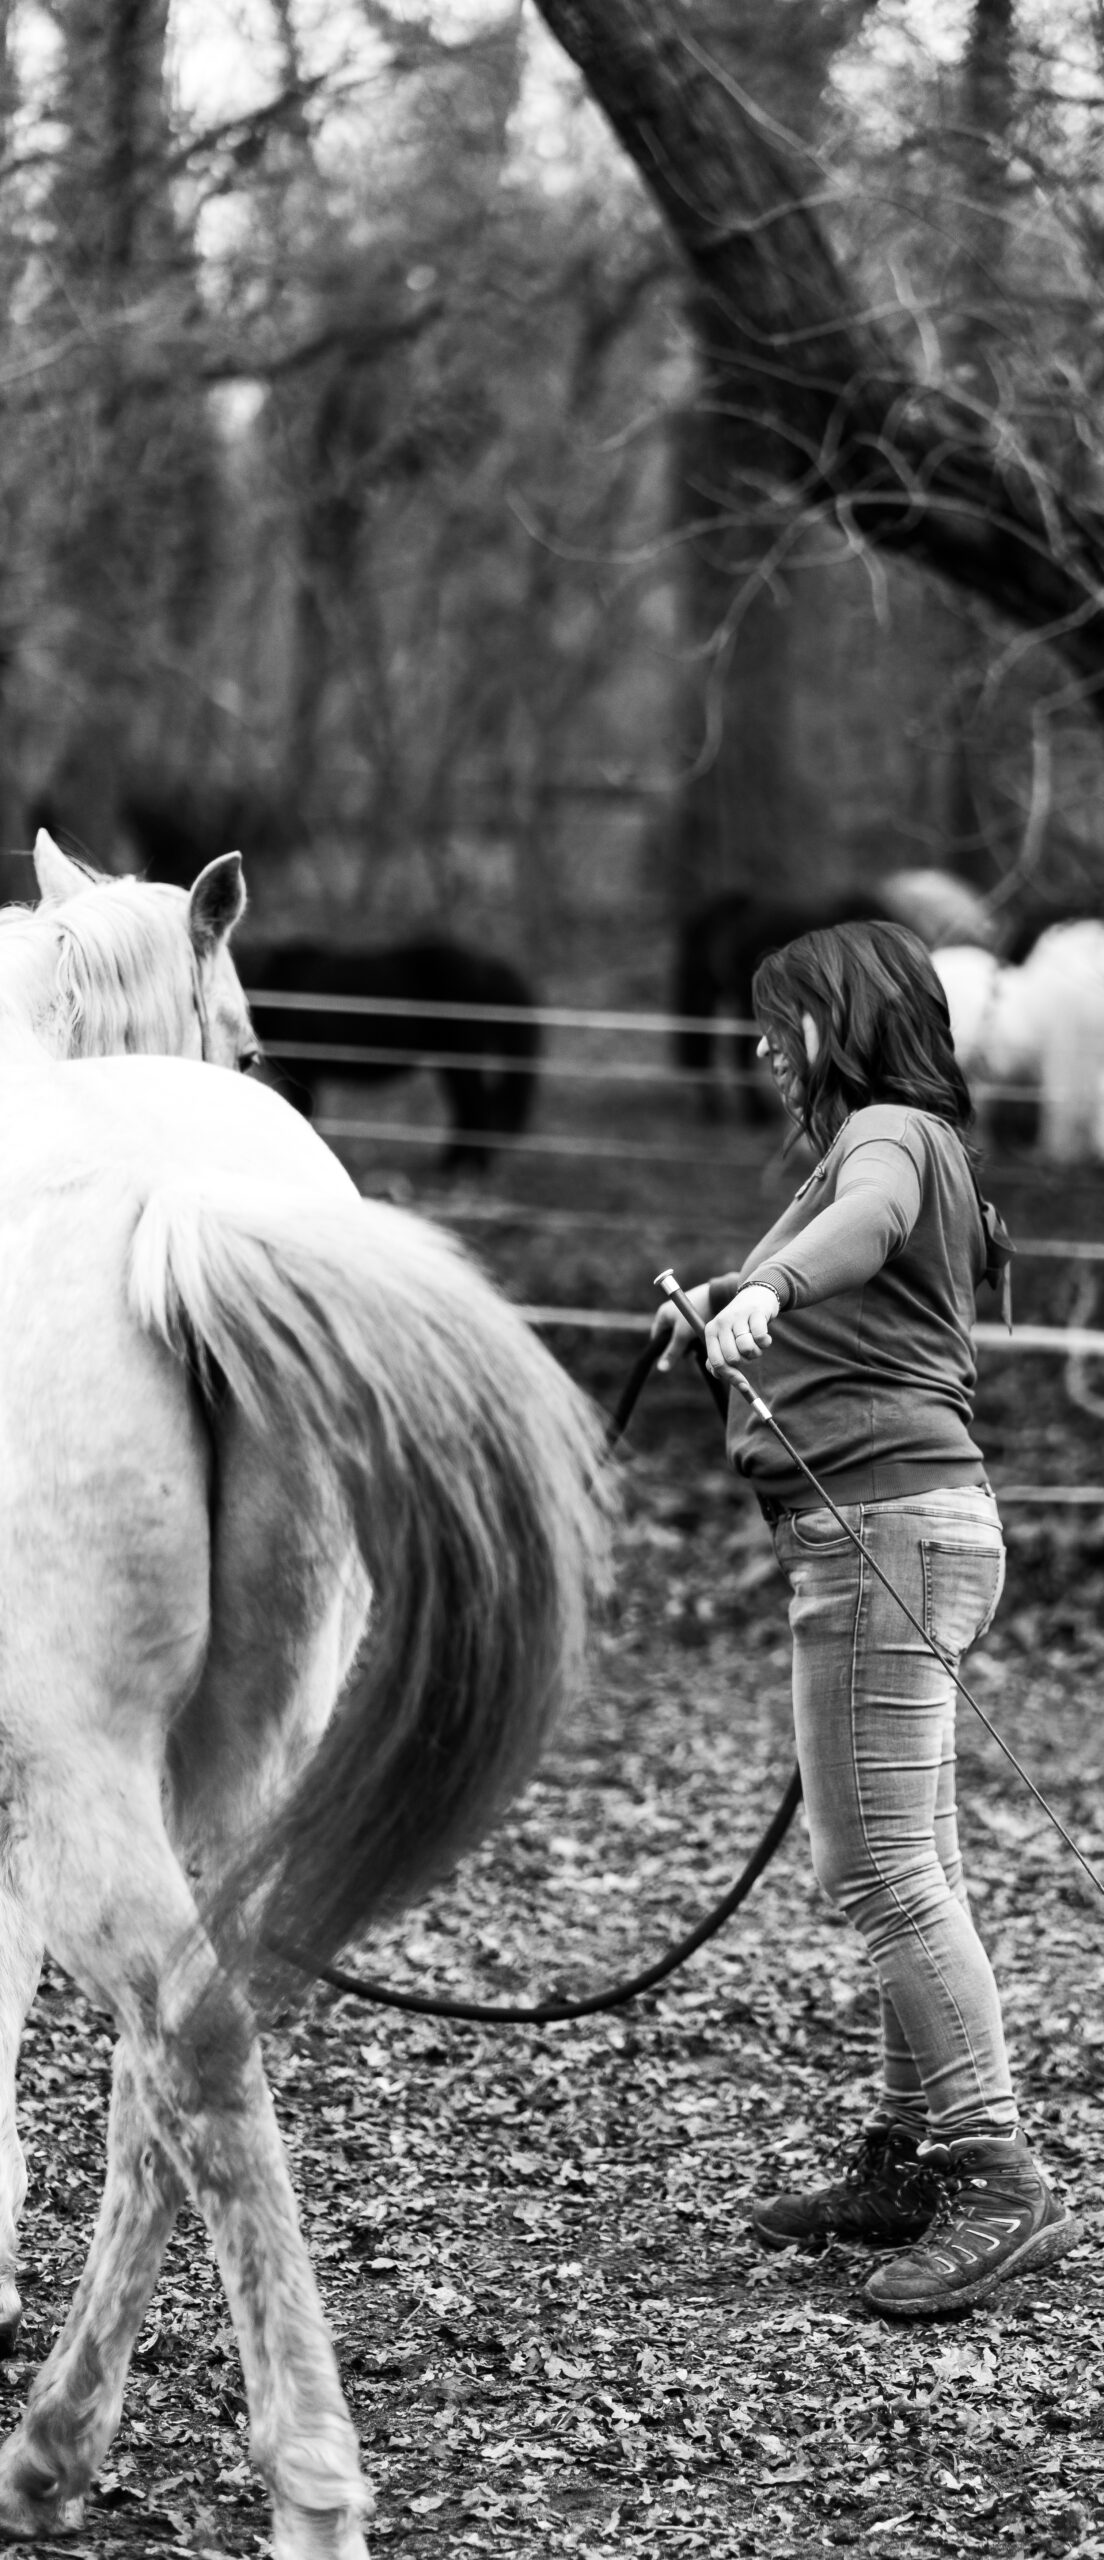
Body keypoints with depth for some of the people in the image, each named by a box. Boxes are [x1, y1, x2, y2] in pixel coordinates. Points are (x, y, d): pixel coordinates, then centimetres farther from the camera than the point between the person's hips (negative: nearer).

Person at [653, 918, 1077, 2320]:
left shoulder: (890, 1133, -7)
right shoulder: (902, 1147, 24)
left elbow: (866, 1218, -32)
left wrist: (765, 1286, -51)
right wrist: (716, 1292, 59)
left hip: (885, 1521, -11)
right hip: (882, 1530, 11)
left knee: (884, 1871, -13)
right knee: (906, 1871, 13)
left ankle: (999, 2183, -13)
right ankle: (911, 2161, 19)